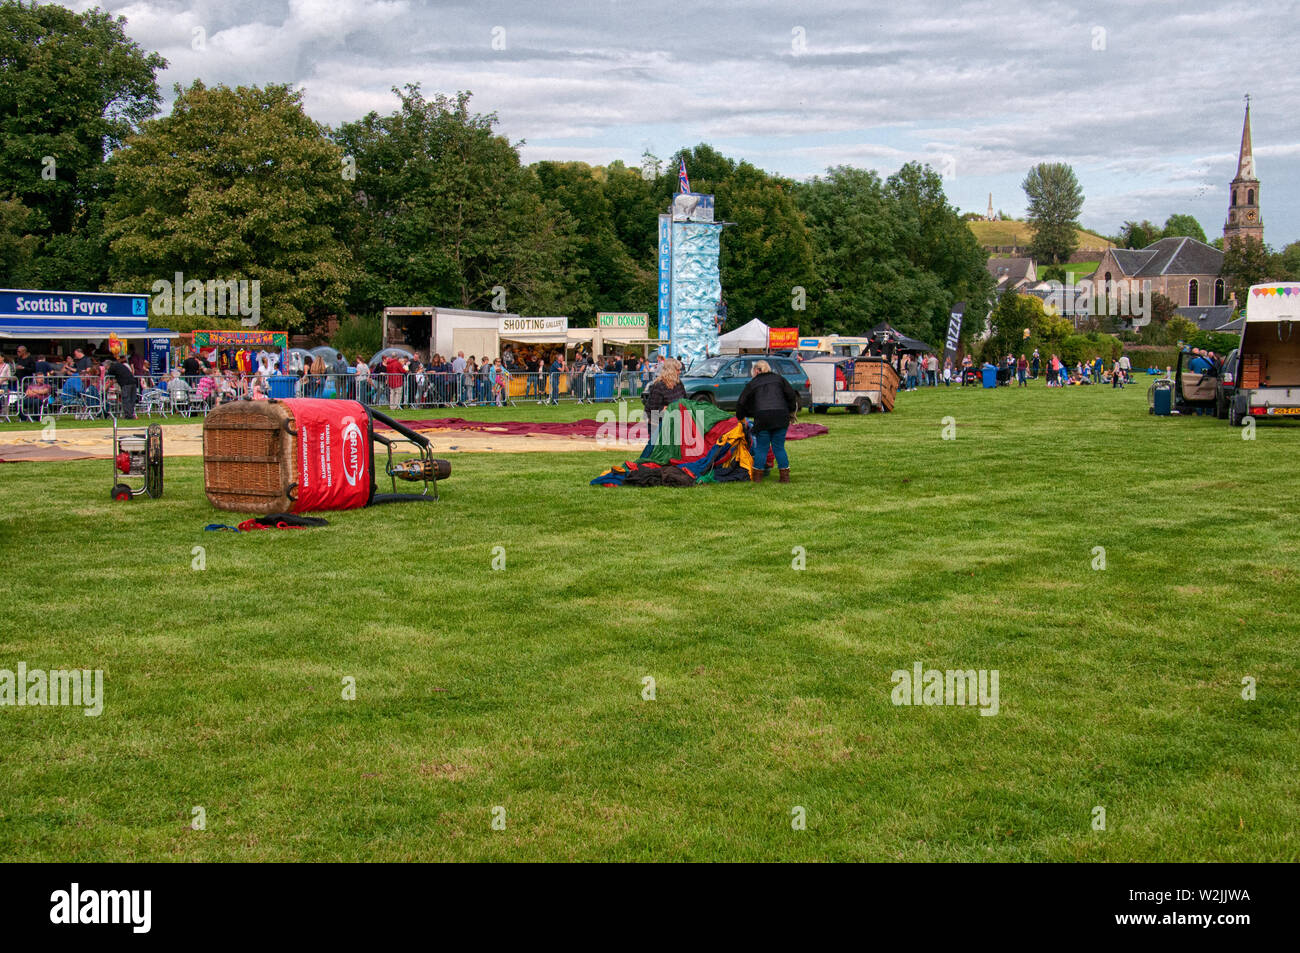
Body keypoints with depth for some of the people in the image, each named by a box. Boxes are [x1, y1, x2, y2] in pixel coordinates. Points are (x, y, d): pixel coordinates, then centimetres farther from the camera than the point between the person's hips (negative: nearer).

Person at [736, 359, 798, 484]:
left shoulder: (752, 384, 13)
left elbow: (741, 403, 12)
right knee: (779, 447, 9)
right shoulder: (779, 379, 17)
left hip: (762, 418, -2)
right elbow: (792, 395, 10)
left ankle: (757, 476, 9)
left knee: (761, 448, 7)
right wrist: (792, 411, 21)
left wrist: (740, 418, 26)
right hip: (781, 416, 2)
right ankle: (785, 476, 7)